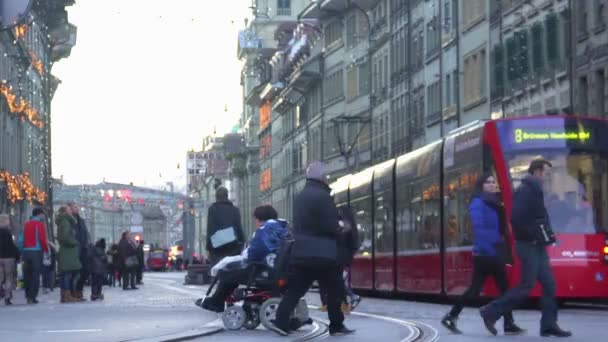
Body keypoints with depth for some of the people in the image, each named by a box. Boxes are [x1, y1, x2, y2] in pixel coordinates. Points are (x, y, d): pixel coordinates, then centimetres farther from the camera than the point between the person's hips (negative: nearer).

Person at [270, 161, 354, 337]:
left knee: (295, 289, 7)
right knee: (334, 290, 4)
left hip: (301, 252, 8)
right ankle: (336, 326, 7)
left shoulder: (300, 197, 15)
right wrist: (339, 236, -1)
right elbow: (331, 225, -18)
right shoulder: (322, 196, -13)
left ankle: (281, 321, -3)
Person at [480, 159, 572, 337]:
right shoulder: (525, 191, -14)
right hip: (528, 245, -10)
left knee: (549, 284, 5)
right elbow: (516, 218, -25)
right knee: (526, 286, -7)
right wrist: (532, 236, -18)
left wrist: (545, 234, 7)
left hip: (537, 245, 10)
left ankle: (549, 325, 7)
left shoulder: (534, 190, 16)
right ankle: (491, 312, 1)